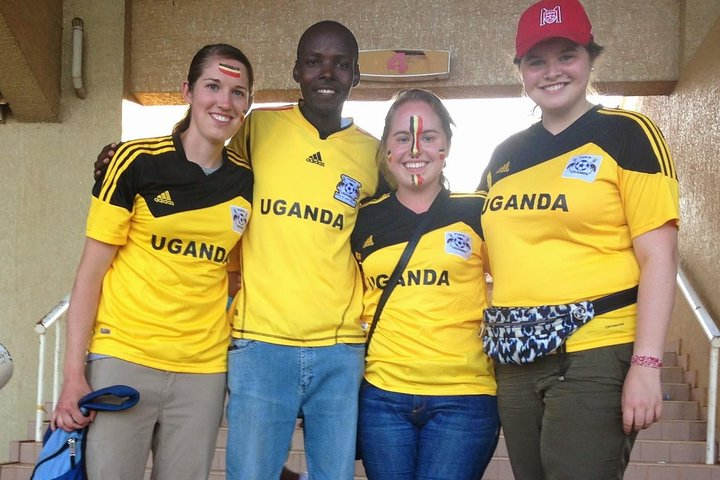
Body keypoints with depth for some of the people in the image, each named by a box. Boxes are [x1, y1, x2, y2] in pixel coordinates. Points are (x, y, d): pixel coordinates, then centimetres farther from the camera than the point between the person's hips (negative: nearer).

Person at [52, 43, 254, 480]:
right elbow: (91, 272, -4)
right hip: (123, 361, -3)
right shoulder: (137, 162, -6)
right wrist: (74, 374, -9)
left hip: (204, 370, 3)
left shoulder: (247, 179, 5)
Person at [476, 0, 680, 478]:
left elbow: (658, 257, -9)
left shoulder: (627, 134, -3)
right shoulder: (505, 154, 13)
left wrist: (647, 365, -16)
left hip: (596, 359, -6)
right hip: (515, 364, 6)